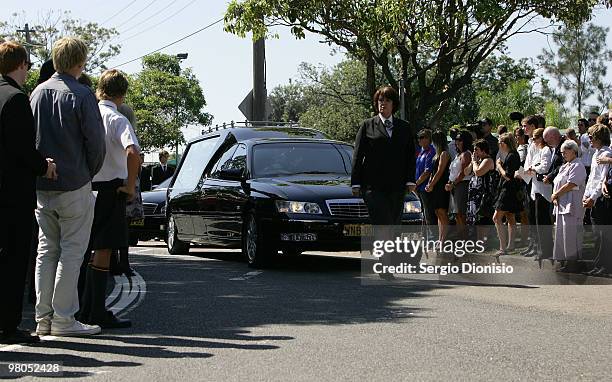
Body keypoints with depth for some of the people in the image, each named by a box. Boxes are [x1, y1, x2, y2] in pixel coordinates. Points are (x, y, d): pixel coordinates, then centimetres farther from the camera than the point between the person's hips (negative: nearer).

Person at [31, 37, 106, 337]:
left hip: (41, 186, 6)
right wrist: (89, 174, 4)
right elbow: (95, 142, -12)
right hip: (73, 185, -6)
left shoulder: (38, 92, 8)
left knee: (46, 250, 12)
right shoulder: (81, 95, -12)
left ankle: (43, 317, 14)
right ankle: (63, 319, -1)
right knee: (72, 251, 0)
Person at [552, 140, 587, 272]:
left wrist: (556, 195, -8)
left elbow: (570, 185, -17)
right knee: (561, 232, 9)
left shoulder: (577, 166, -9)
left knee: (570, 234, -9)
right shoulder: (564, 167, 22)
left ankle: (572, 263, -5)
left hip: (572, 206, -10)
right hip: (561, 205, 10)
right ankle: (565, 260, 15)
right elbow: (556, 183, 20)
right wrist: (555, 197, 1)